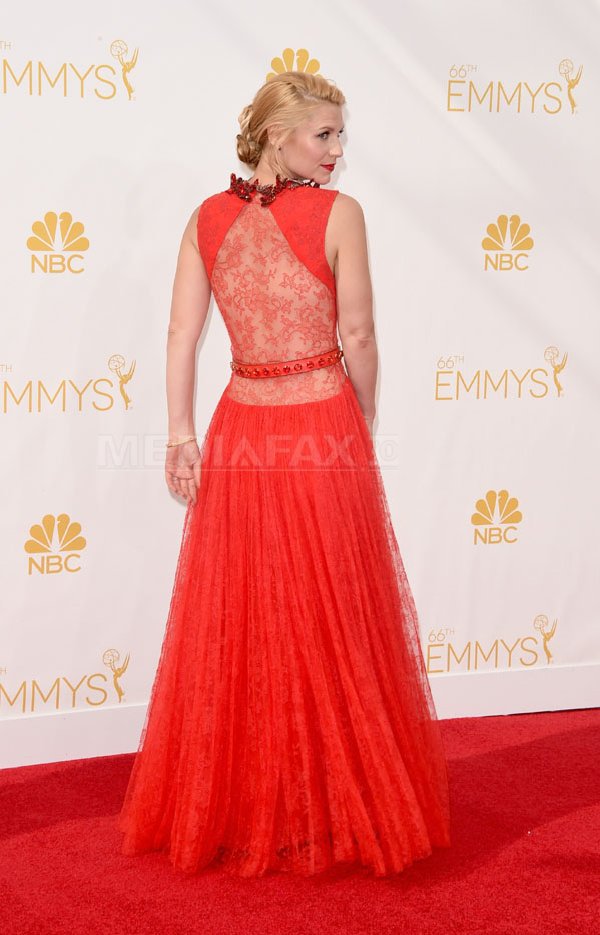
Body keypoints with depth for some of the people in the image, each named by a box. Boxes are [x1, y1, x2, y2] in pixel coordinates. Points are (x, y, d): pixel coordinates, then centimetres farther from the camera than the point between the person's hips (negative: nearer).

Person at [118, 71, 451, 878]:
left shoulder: (207, 218, 2)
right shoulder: (339, 214, -10)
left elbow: (181, 337, 1)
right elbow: (358, 339, -8)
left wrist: (181, 436, 6)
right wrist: (365, 422, 7)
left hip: (239, 433, 4)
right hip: (323, 430, -4)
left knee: (236, 627, 13)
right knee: (332, 630, 7)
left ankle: (232, 810, 25)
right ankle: (336, 810, 19)